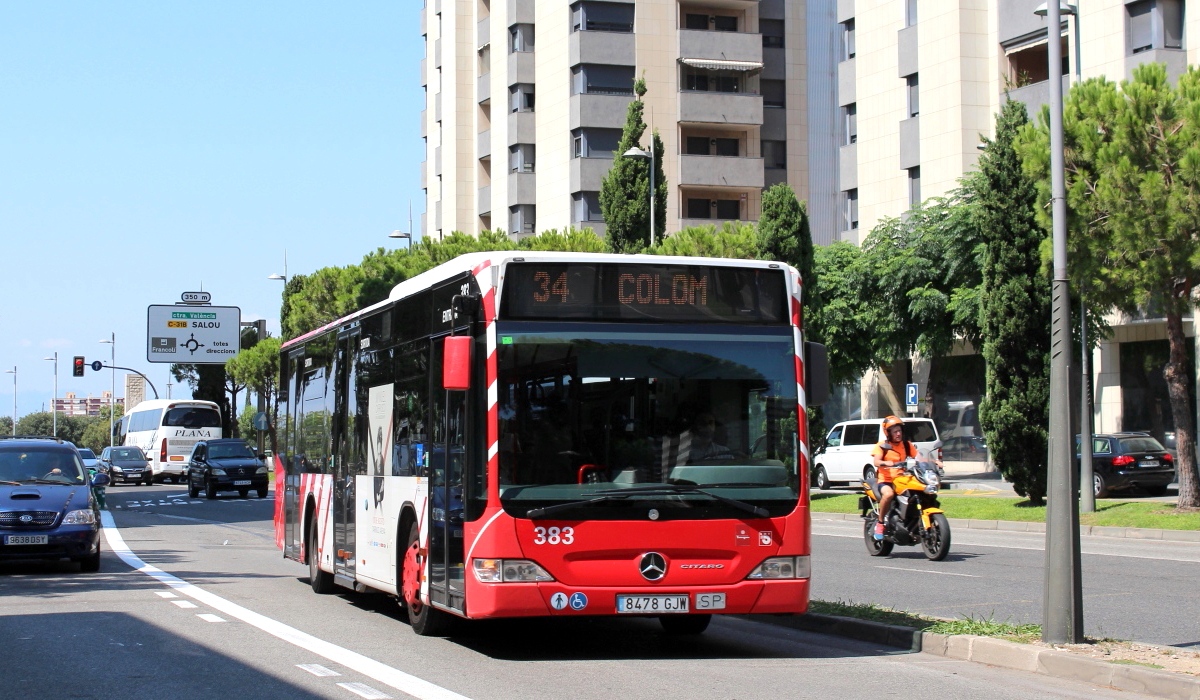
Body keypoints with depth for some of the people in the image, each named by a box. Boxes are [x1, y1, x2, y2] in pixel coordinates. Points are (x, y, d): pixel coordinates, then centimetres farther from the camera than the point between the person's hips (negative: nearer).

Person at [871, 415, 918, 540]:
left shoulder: (907, 445, 16)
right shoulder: (882, 446, 2)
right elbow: (876, 462, -14)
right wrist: (886, 463, -37)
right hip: (885, 480, -5)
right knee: (888, 494, -38)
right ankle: (880, 523, -20)